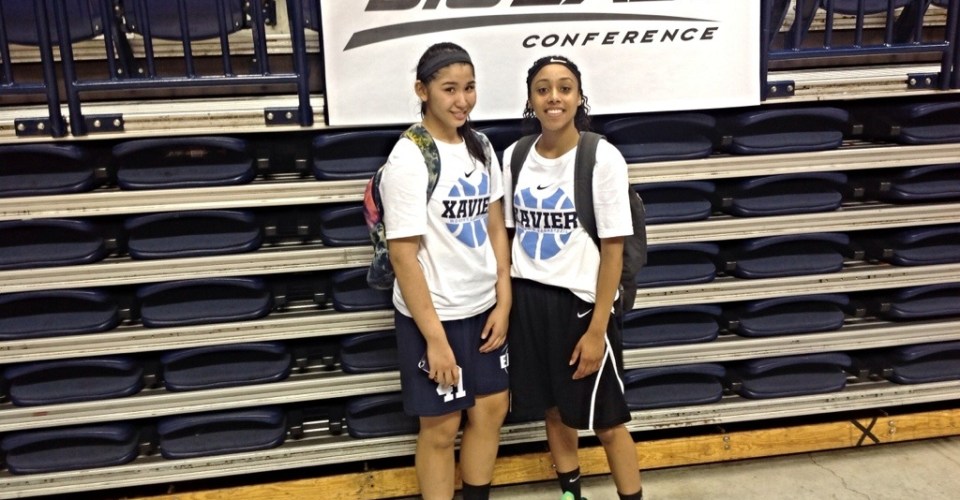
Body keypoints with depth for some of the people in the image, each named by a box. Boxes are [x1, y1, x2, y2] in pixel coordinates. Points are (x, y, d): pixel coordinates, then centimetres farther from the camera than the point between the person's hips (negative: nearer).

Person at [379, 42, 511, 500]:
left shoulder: (481, 147, 3)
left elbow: (496, 226, 7)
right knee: (441, 427, 9)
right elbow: (403, 256, -18)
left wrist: (503, 303, 2)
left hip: (483, 308, 7)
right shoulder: (408, 160, -18)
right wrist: (434, 337, -18)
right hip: (433, 315, -6)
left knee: (491, 410, 18)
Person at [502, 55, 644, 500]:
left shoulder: (602, 158, -12)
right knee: (554, 410, 19)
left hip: (581, 301, -4)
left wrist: (597, 329, -13)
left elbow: (613, 249, -11)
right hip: (528, 301, 4)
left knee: (606, 422, 7)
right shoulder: (514, 156, 1)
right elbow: (507, 234, 9)